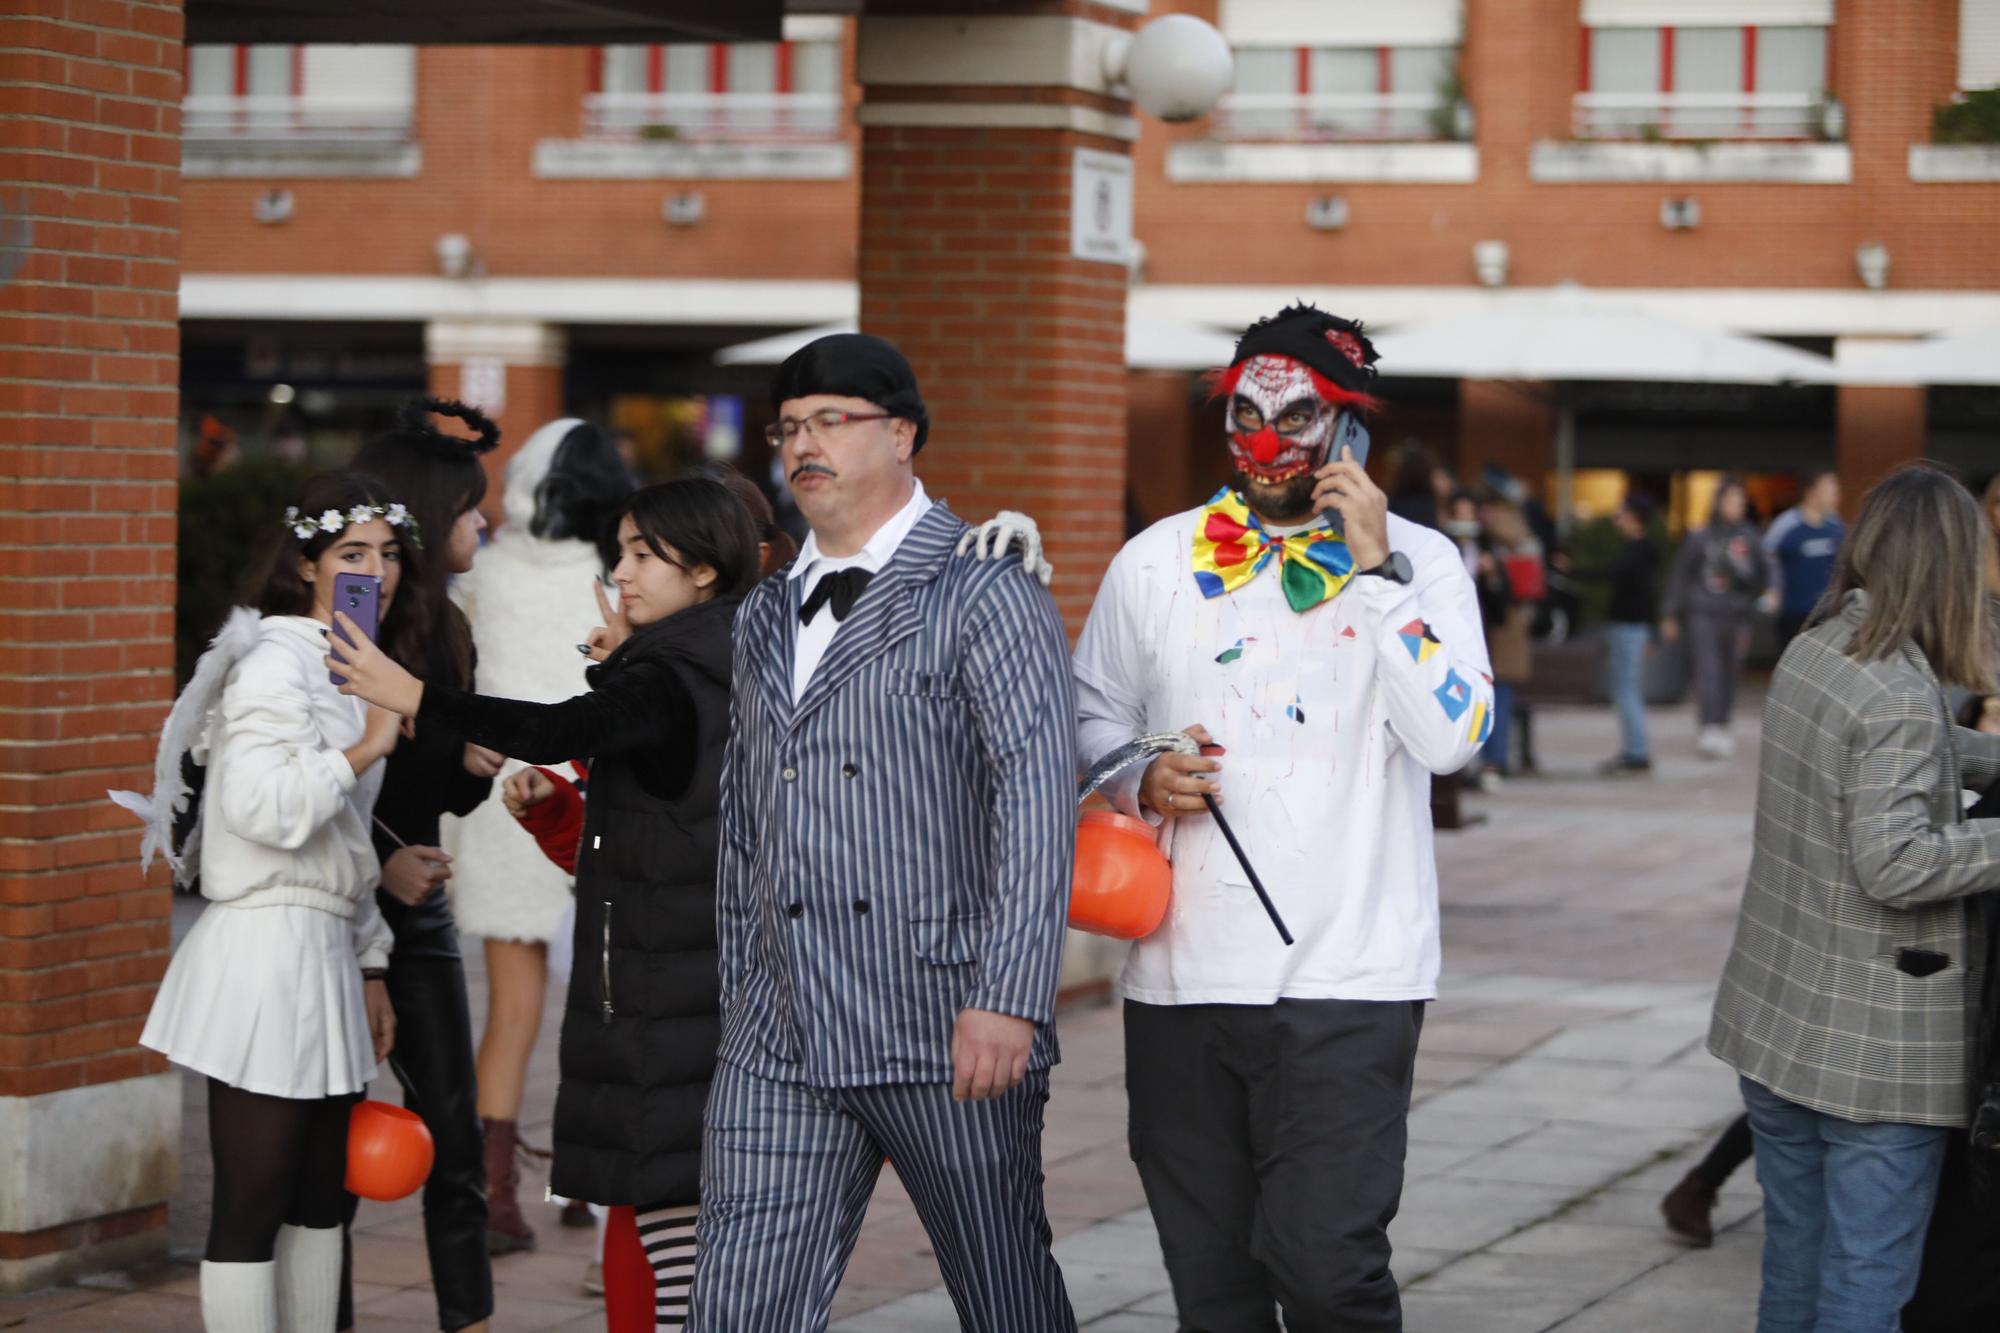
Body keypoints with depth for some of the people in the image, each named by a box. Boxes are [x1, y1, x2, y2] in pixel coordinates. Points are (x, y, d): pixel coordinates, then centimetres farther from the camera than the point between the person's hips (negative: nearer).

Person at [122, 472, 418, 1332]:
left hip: (324, 952, 10)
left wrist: (369, 968, 22)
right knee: (251, 1208, -7)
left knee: (321, 1199, 13)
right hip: (268, 946, -10)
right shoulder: (276, 662, -12)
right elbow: (262, 808, -26)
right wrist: (366, 748, -18)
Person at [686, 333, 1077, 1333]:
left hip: (948, 1027, -5)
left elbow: (1037, 799, -11)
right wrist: (740, 1005, 17)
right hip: (781, 1041, 6)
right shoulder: (764, 618, 19)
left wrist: (1008, 998, -19)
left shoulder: (983, 591, -2)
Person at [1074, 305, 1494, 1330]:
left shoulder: (1419, 562, 0)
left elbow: (1455, 737, -13)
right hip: (1180, 976, 3)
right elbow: (1092, 711, 19)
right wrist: (1141, 781, -2)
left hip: (1348, 980, -3)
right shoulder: (1156, 562, 8)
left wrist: (1376, 570, -15)